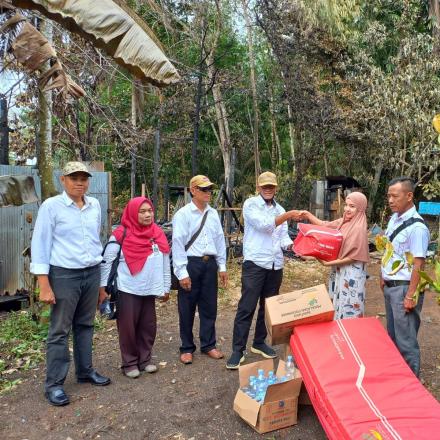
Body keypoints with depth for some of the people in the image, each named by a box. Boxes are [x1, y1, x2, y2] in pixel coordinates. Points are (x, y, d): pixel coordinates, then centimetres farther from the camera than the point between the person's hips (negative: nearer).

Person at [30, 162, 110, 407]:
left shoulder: (95, 205, 7)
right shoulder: (51, 206, -8)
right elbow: (40, 245, -9)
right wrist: (44, 285, -14)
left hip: (92, 274, 5)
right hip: (64, 276, -5)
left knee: (85, 325, 16)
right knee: (60, 331, 2)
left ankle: (85, 371, 30)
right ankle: (54, 384, 13)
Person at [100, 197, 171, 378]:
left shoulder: (158, 234, 5)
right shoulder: (121, 234, -9)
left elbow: (165, 263, 10)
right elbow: (106, 261, -5)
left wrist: (166, 288, 11)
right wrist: (103, 286, -7)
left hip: (150, 290, 4)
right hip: (127, 290, -4)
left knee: (148, 327, 10)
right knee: (128, 327, 4)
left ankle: (145, 359, 27)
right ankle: (129, 363, 19)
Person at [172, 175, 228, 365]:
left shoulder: (213, 213, 9)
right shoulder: (183, 214, -8)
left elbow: (220, 239, 12)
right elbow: (178, 243, -11)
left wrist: (222, 266, 10)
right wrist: (182, 272, -14)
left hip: (210, 263, 5)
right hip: (190, 264, -5)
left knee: (209, 306, 13)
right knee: (187, 308, 6)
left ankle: (208, 345, 27)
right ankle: (187, 348, 21)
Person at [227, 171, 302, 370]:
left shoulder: (280, 209, 15)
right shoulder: (250, 204, -3)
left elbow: (282, 237, 10)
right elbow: (264, 225, -16)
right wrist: (287, 216, -18)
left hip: (276, 265, 6)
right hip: (255, 263, -6)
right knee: (246, 308, -5)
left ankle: (259, 343, 29)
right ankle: (238, 350, 3)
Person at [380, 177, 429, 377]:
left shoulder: (416, 227, -21)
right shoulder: (394, 218, 4)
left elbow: (418, 264, -20)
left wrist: (410, 296, -19)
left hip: (404, 288, -8)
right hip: (389, 286, 8)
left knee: (405, 339, 4)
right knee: (392, 334, 21)